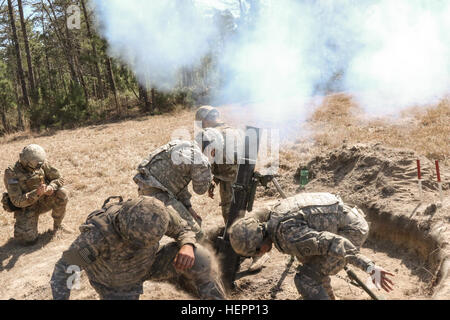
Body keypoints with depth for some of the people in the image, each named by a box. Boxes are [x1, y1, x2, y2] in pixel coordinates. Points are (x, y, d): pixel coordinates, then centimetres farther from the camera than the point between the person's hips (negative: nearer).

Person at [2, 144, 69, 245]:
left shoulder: (42, 164, -10)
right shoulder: (11, 174, -21)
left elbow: (59, 179, -6)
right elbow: (17, 201, -23)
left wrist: (51, 187, -28)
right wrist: (36, 193, -39)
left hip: (43, 201, 3)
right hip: (26, 207, -3)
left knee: (62, 194, -27)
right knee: (29, 240, -20)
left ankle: (57, 225, -3)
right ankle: (22, 227, 18)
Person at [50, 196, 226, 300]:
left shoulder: (157, 214, -31)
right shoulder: (97, 234, -41)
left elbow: (183, 229, -12)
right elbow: (63, 269, -28)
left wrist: (187, 247, -36)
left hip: (146, 263, 2)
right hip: (116, 282, -1)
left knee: (198, 257, -24)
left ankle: (215, 297, 0)